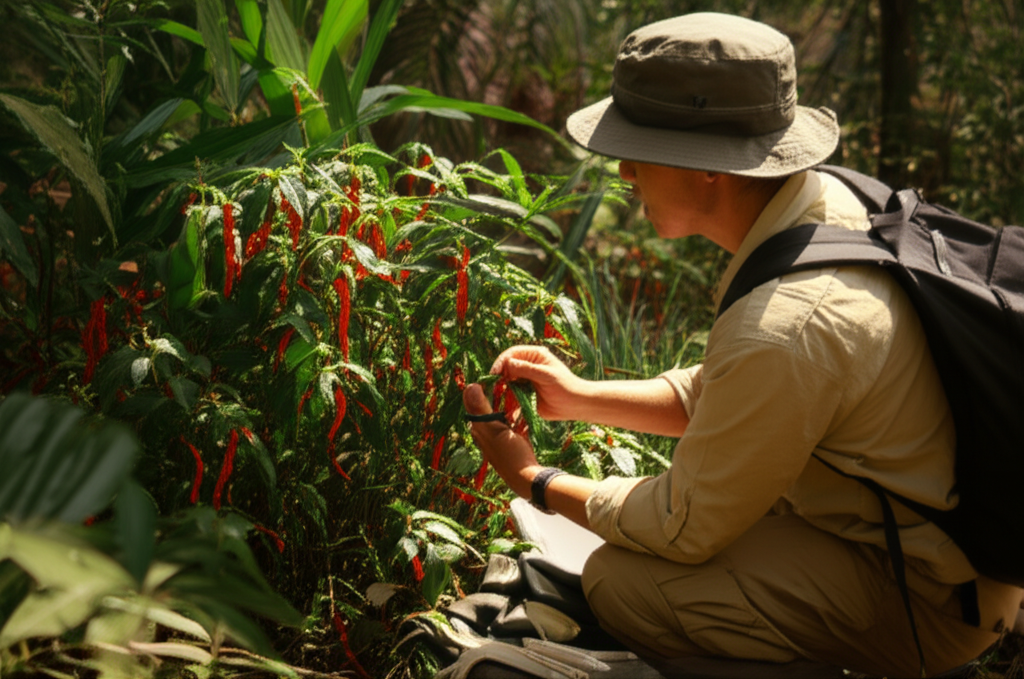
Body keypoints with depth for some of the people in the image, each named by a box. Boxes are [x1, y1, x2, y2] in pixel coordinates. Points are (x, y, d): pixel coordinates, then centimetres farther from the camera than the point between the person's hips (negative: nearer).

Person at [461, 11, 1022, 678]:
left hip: (926, 600, -9)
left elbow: (684, 528, -18)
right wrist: (580, 396, 4)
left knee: (620, 582, -18)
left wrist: (537, 482, -5)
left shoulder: (783, 329, -34)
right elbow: (719, 392, 11)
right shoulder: (827, 201, -5)